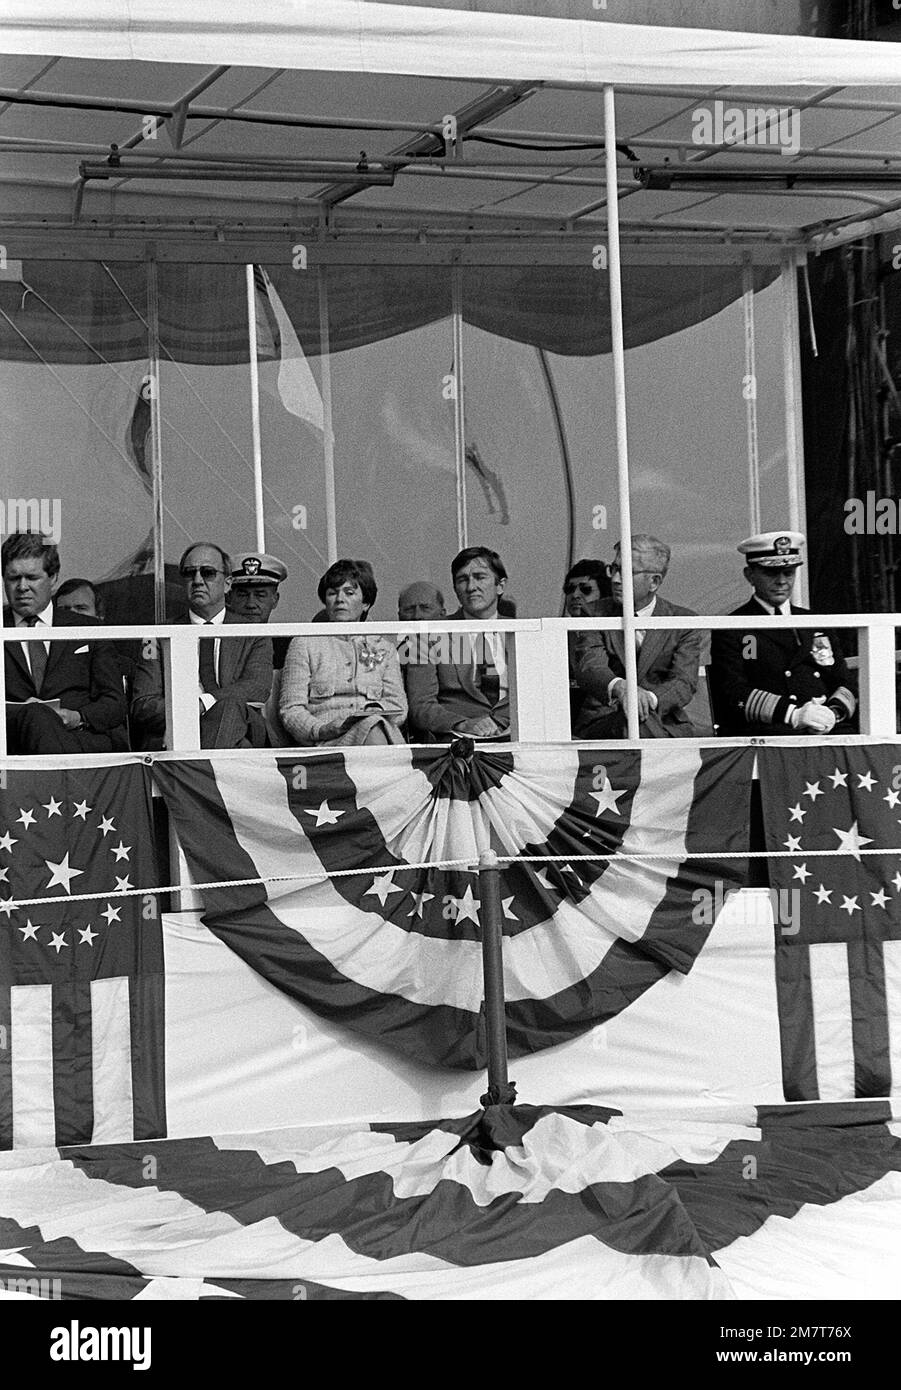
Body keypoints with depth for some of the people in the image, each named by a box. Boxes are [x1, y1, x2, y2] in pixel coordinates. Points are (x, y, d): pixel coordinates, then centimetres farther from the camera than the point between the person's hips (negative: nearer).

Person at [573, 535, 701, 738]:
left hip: (666, 727, 1)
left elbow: (684, 683, -8)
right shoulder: (597, 614, 8)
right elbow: (588, 668, -10)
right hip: (602, 725, -1)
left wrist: (649, 699, -31)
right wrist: (619, 687, -34)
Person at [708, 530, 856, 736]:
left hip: (825, 728, 5)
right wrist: (793, 715, -19)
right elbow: (732, 694, -5)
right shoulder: (731, 630, 9)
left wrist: (834, 712, -7)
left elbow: (845, 684, 19)